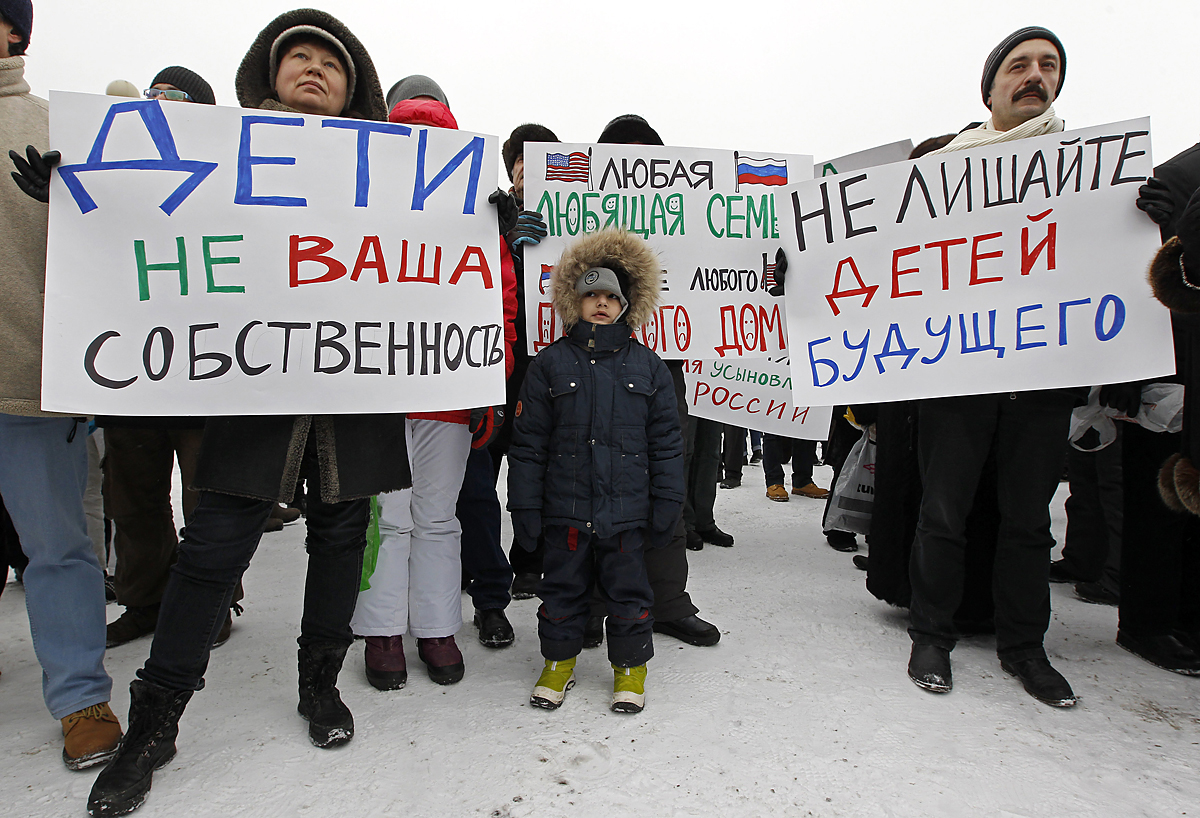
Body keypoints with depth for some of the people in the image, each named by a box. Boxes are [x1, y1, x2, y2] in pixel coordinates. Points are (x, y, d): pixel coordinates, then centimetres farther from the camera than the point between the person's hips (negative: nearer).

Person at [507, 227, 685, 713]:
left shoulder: (647, 367, 3)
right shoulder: (550, 364, 1)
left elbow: (666, 441, 4)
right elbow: (529, 442, 1)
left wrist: (667, 502, 1)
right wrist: (524, 504, -1)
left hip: (627, 509, 0)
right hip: (565, 508, 0)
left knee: (628, 591, 11)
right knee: (563, 587, 14)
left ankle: (630, 666, 32)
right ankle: (559, 661, 35)